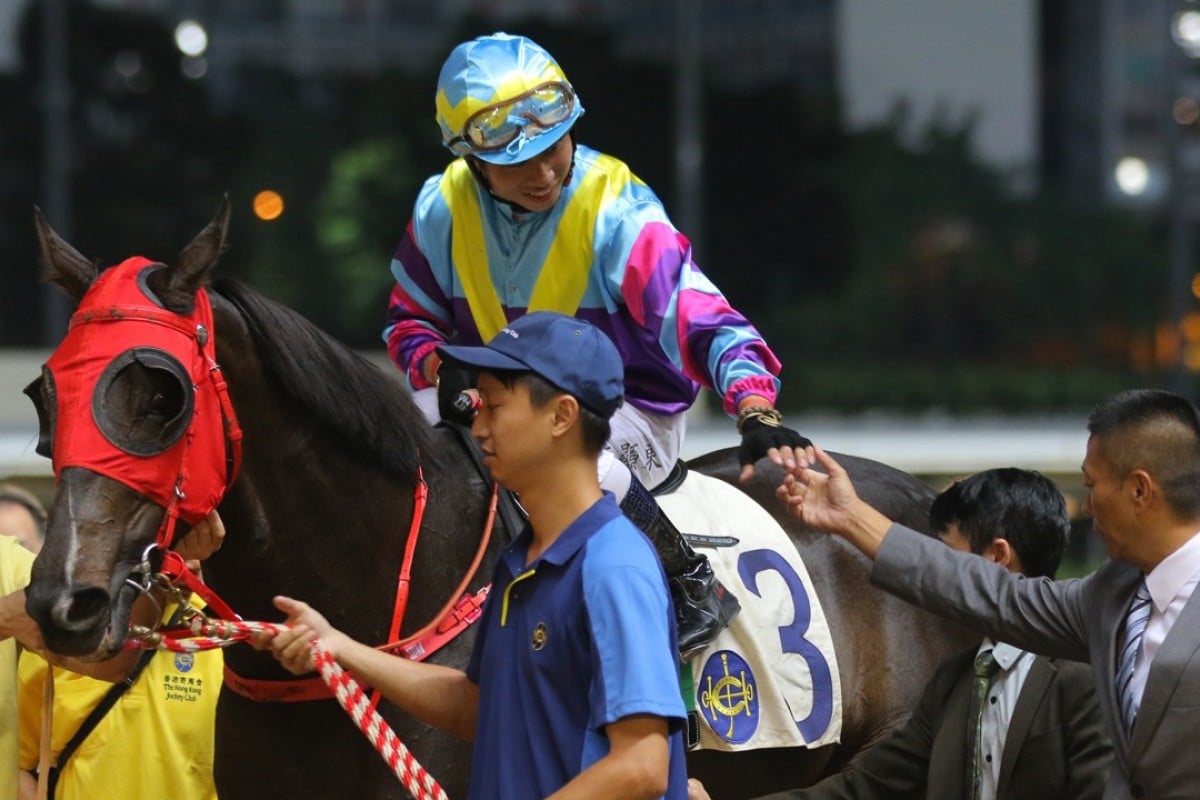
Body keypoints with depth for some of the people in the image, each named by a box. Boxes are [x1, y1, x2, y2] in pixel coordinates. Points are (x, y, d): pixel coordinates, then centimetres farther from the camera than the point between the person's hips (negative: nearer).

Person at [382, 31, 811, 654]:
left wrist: (757, 414, -46)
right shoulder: (443, 208, -6)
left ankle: (695, 585, -16)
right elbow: (409, 319, 8)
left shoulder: (617, 211, -20)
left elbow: (699, 317, -29)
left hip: (627, 410, -5)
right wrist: (438, 370, -16)